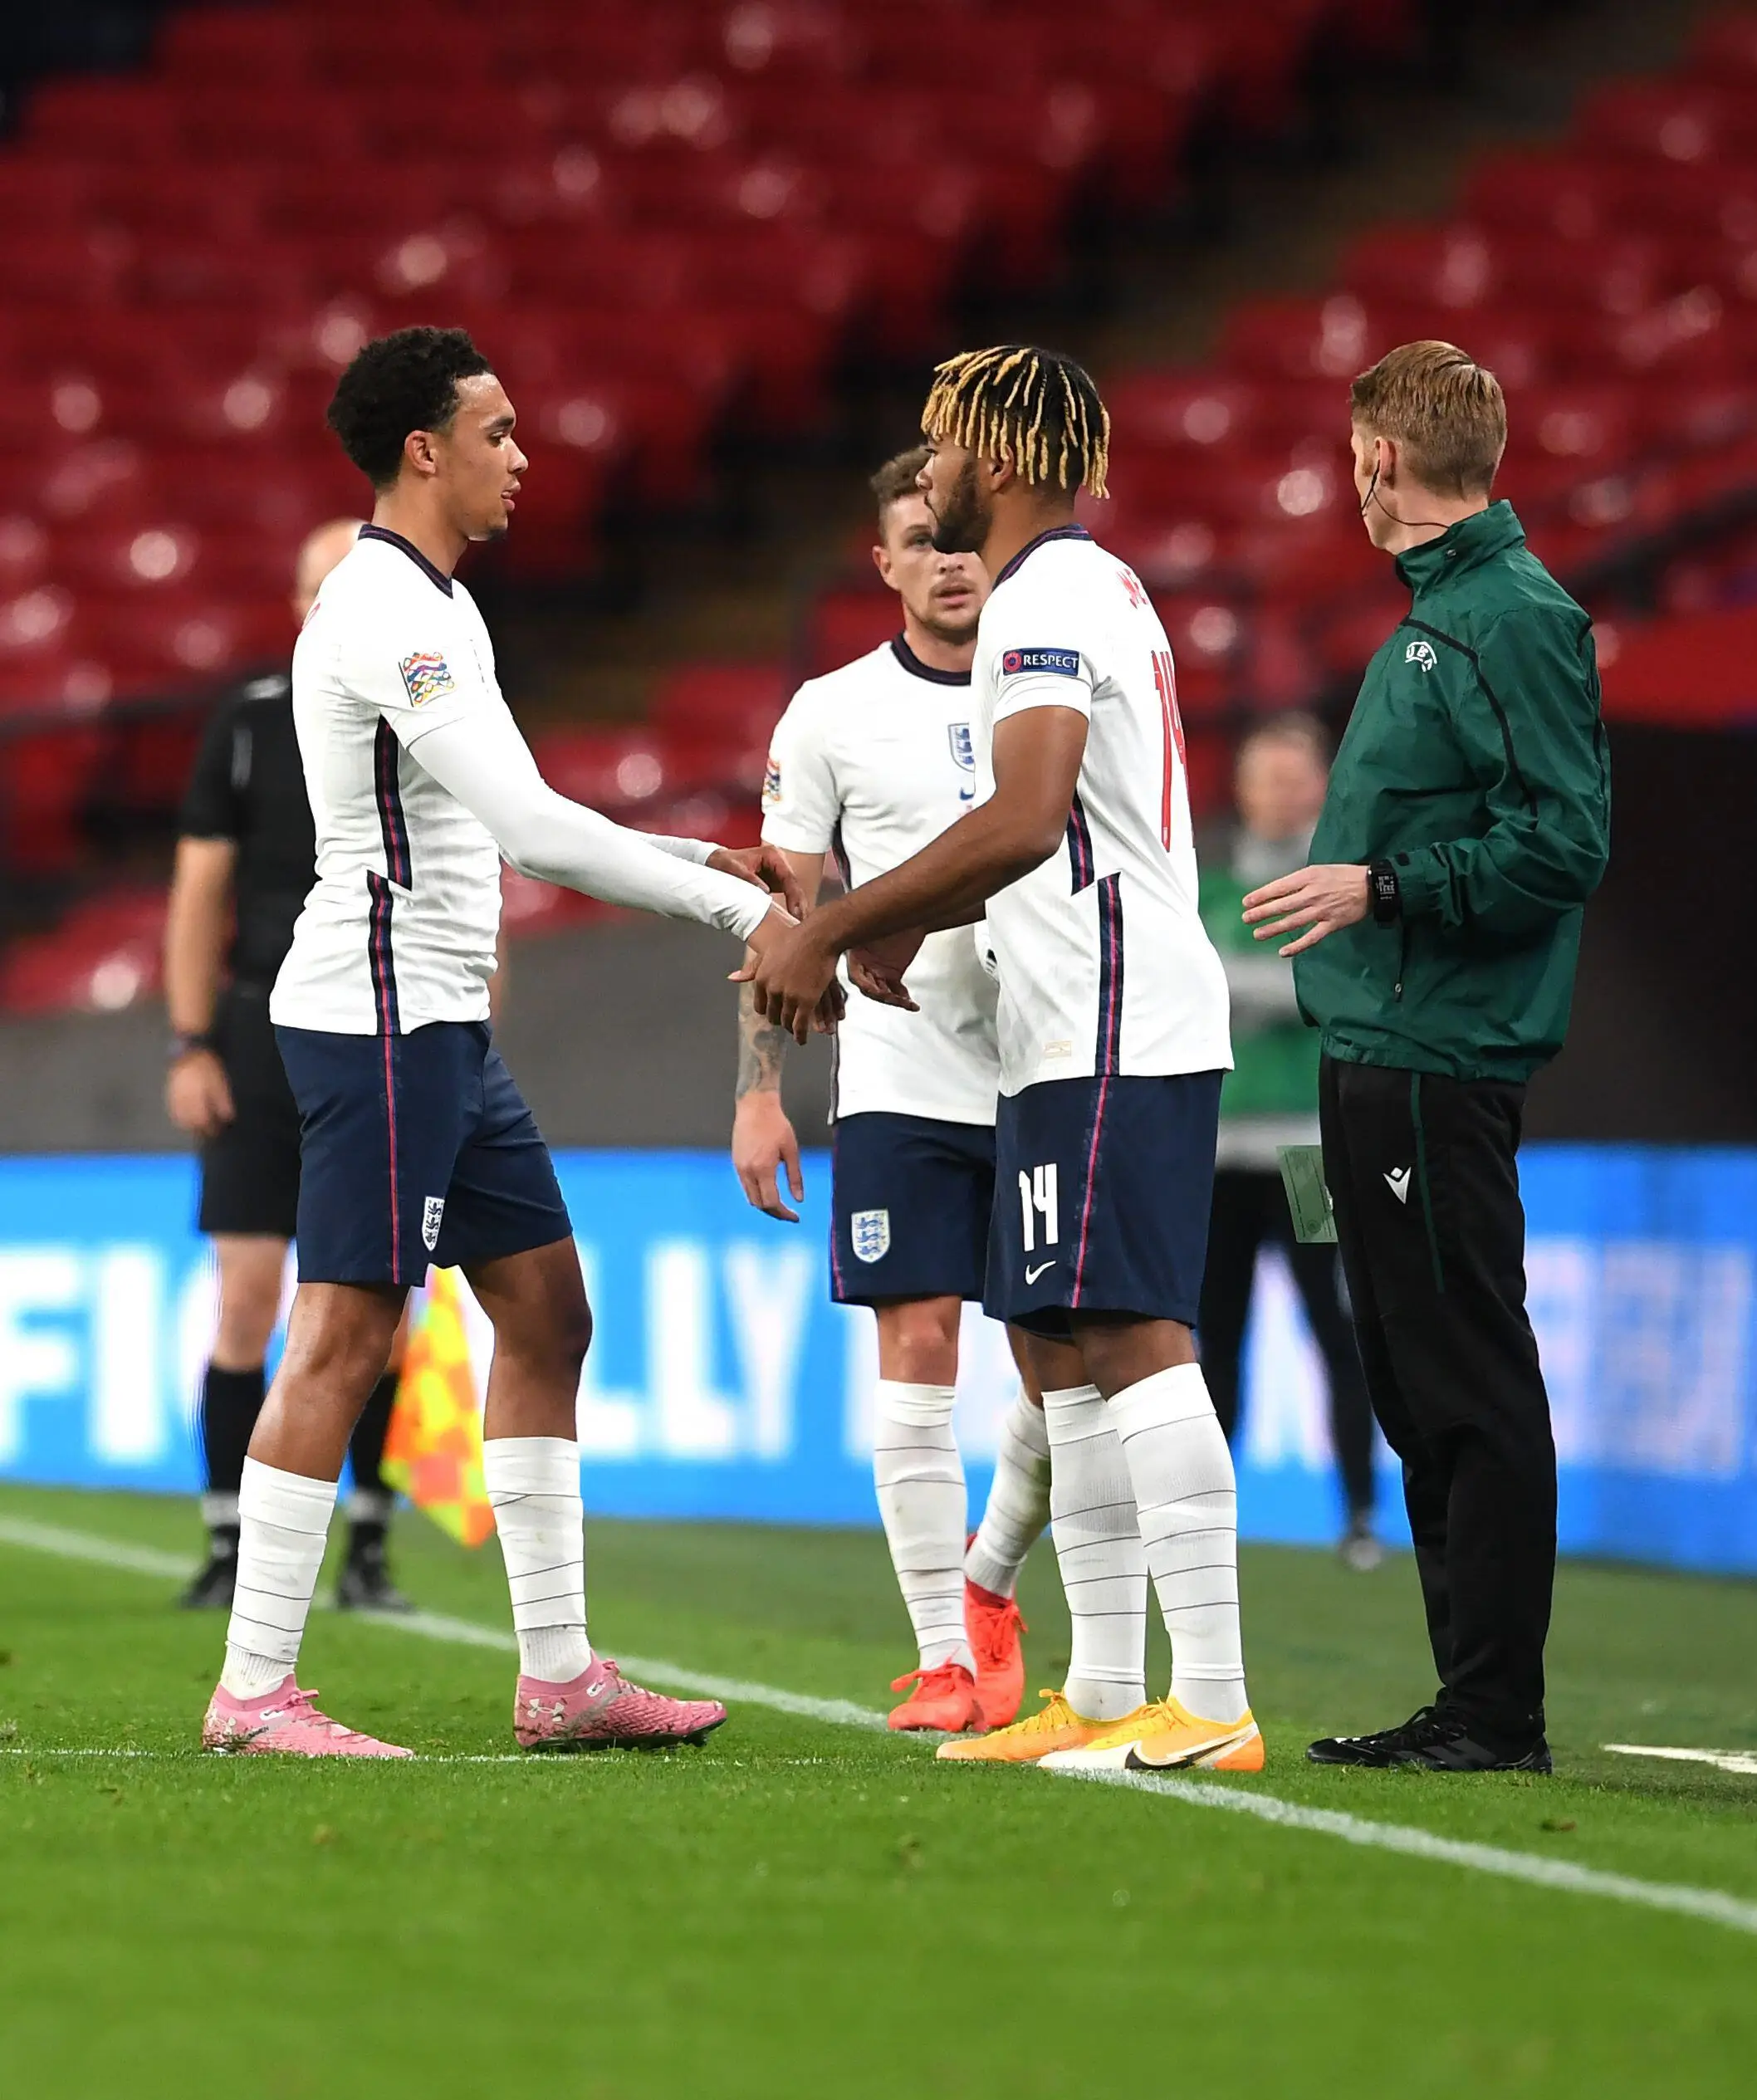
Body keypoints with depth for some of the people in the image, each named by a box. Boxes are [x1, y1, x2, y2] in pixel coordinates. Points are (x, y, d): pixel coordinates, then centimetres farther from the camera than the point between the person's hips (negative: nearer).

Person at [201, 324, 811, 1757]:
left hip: (444, 1023, 11)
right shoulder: (385, 615, -17)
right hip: (378, 1009, -11)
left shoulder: (439, 608, 17)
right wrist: (739, 908, -21)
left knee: (547, 1314, 10)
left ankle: (560, 1675, 13)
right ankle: (254, 1692, -7)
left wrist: (705, 862, 16)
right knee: (345, 1340, -10)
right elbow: (531, 828, -24)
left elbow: (506, 827, 24)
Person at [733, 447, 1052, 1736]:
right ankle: (944, 1656, 0)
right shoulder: (834, 714, 3)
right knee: (919, 1353, -6)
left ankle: (989, 1580, 25)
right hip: (899, 1084, -1)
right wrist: (758, 1093, -1)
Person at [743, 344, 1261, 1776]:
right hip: (1086, 1032, 11)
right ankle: (1103, 1698, 15)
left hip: (1111, 1035, -11)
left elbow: (1025, 823, -26)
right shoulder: (1097, 590, 21)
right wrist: (905, 928, 21)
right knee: (1065, 1344, 12)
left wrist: (831, 933, -21)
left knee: (1134, 1340, -14)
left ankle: (1213, 1704, -18)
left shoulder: (1047, 601, -12)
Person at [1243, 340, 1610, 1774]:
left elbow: (1565, 844, -19)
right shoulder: (1433, 614, 18)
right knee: (1421, 1389, 12)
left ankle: (1499, 1712, -6)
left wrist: (1385, 887, -17)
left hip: (1442, 1065, -10)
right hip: (1382, 1053, 10)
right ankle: (1469, 1700, 16)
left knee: (1472, 1387, -8)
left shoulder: (1515, 619, -12)